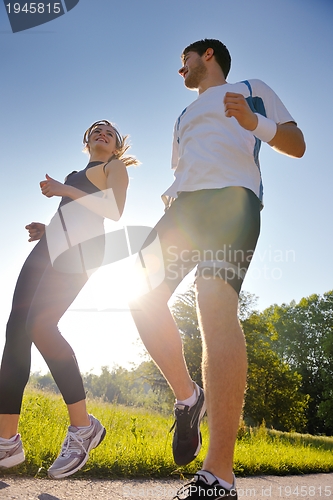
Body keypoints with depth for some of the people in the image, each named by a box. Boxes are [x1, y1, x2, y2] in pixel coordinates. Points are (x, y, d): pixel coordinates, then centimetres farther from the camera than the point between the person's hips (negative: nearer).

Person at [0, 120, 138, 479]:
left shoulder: (115, 168, 15)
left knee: (39, 324, -26)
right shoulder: (78, 175, 35)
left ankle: (83, 426, -16)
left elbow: (114, 212, -3)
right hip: (52, 245, 8)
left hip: (78, 247, -8)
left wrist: (64, 190, -3)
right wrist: (47, 230, 18)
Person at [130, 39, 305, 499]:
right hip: (184, 205, 7)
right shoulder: (185, 117, 38)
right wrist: (170, 196, 13)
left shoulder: (252, 89, 22)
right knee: (145, 297, -13)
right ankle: (187, 397, 7)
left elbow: (296, 145, 11)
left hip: (232, 197, -6)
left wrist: (254, 122, -8)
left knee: (216, 307, -27)